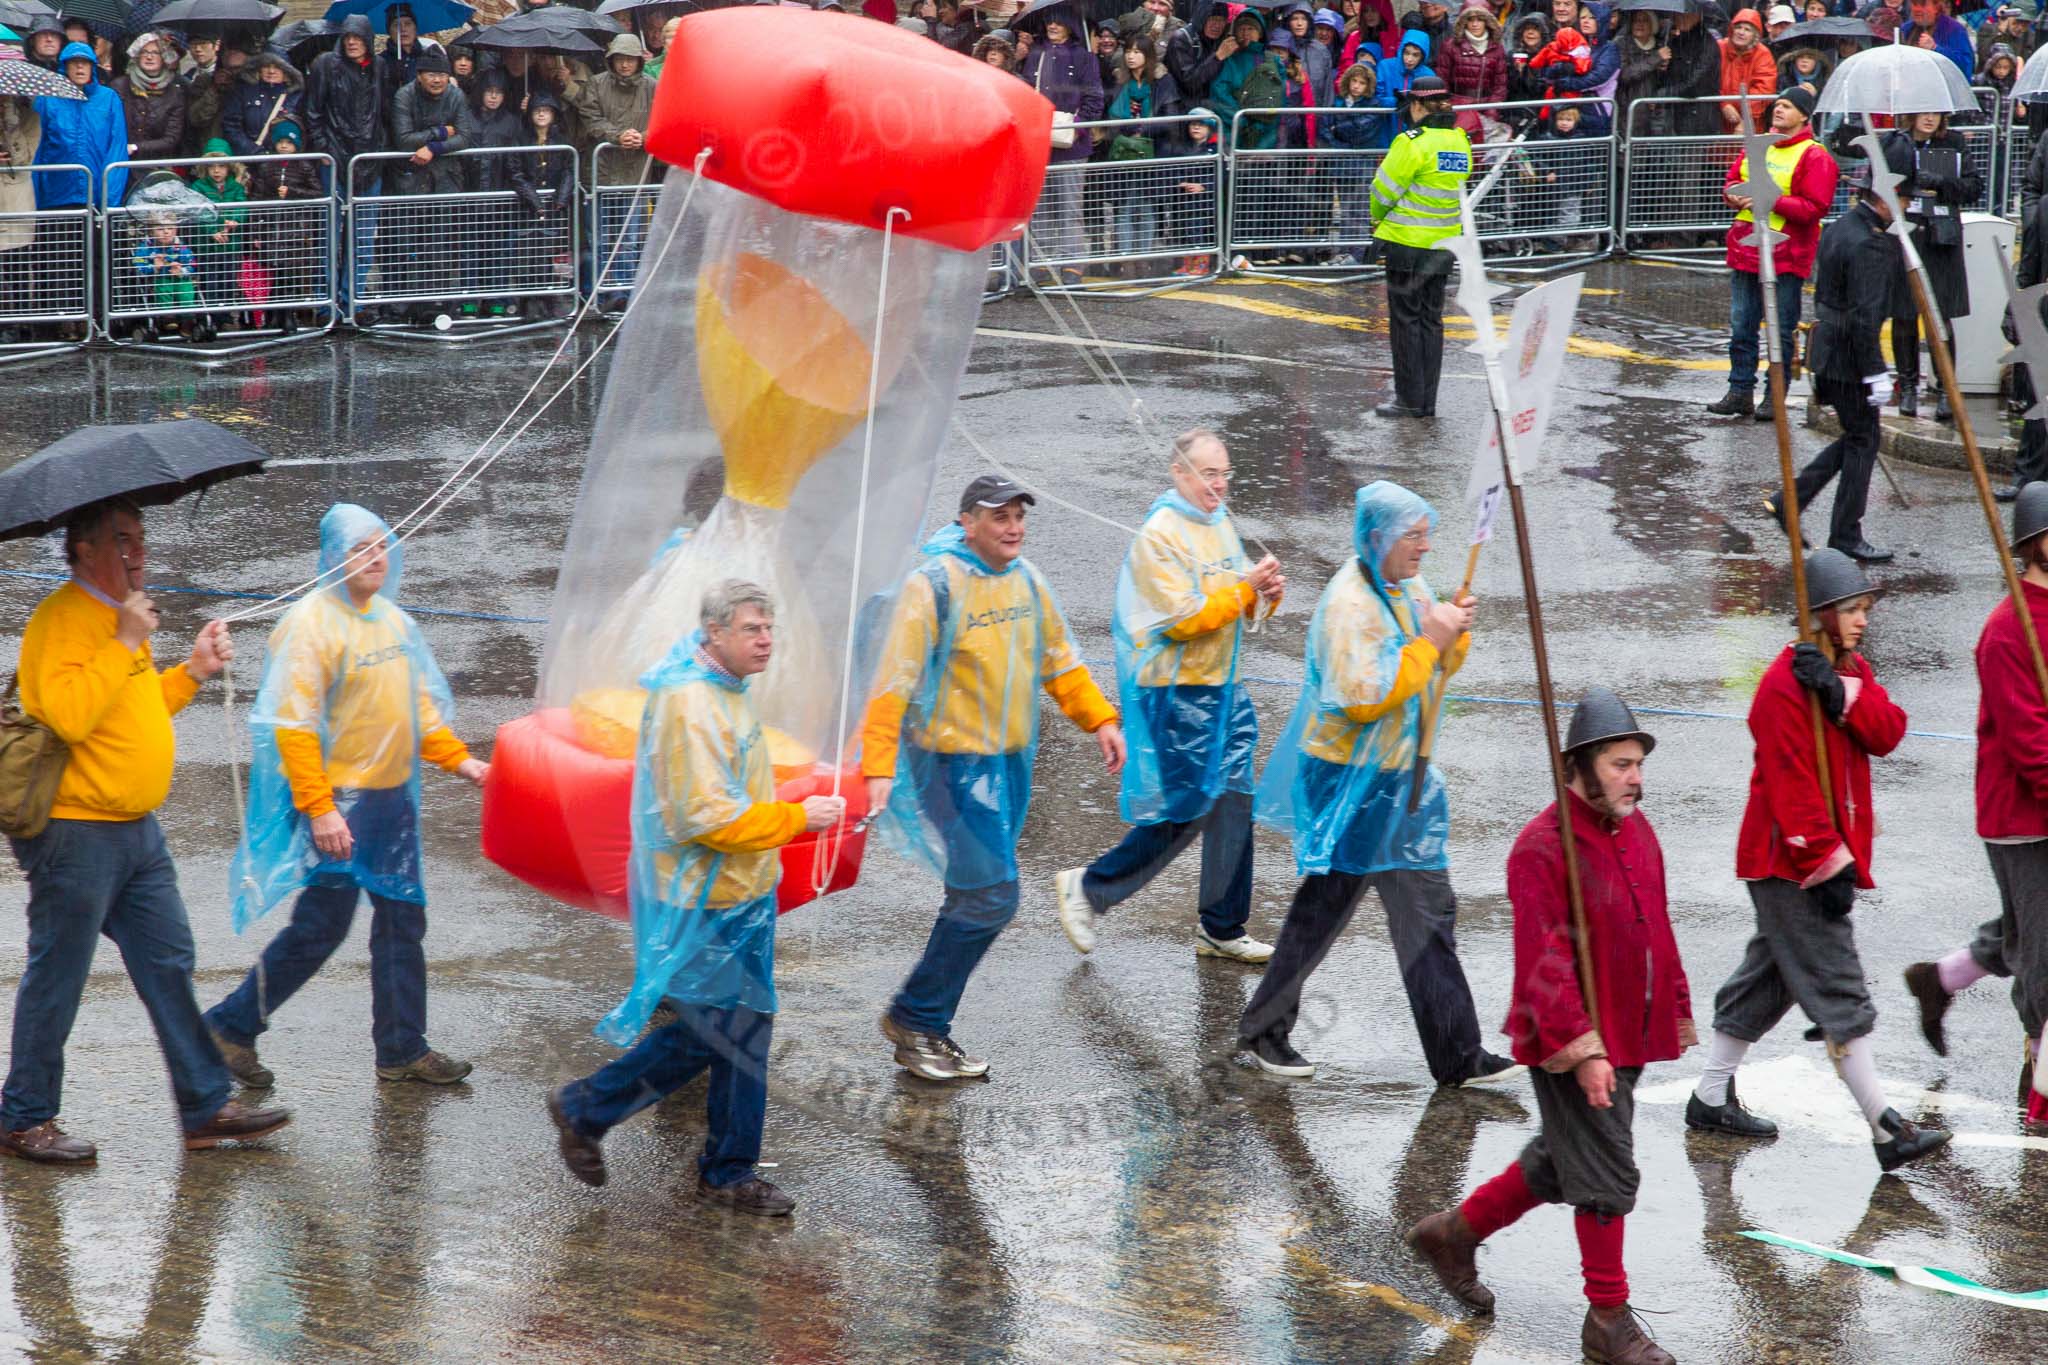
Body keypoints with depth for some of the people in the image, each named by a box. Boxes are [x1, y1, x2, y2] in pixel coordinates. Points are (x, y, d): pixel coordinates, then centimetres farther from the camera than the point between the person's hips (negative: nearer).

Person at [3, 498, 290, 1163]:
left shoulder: (119, 616, 15)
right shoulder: (61, 619, -15)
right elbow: (69, 714, -29)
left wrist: (192, 671, 13)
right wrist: (126, 643, -24)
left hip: (136, 831, 9)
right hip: (77, 833, -9)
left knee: (169, 965, 9)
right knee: (56, 978, 0)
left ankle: (206, 1107, 13)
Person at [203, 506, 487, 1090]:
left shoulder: (391, 619, 10)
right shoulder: (311, 624, -15)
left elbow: (417, 705, 20)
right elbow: (293, 725, -19)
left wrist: (458, 761, 9)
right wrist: (319, 809, -23)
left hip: (391, 797, 8)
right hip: (337, 803, -8)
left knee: (402, 920, 10)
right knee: (321, 928, -5)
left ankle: (402, 1050, 18)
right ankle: (231, 1026, 9)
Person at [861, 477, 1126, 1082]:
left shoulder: (1025, 579, 7)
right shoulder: (933, 586, -16)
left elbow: (1058, 659, 20)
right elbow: (894, 682, -19)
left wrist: (1100, 720, 14)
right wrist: (878, 768, -25)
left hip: (1012, 759, 8)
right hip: (955, 761, -8)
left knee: (976, 898, 11)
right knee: (991, 896, -11)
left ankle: (926, 1031, 20)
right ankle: (914, 1018, 2)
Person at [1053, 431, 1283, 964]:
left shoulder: (1220, 522, 12)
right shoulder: (1160, 535, -15)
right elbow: (1182, 618, -20)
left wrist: (1265, 592, -1)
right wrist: (1245, 588, -22)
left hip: (1221, 686, 8)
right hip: (1175, 694, -8)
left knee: (1233, 802, 7)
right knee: (1185, 812, -6)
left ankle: (1223, 929, 15)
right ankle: (1087, 888, 10)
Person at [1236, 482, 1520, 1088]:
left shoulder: (1408, 589, 8)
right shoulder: (1348, 602, -19)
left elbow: (1435, 673, 17)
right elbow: (1365, 697, -27)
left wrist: (1455, 636, -4)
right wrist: (1430, 640, -23)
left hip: (1403, 776, 8)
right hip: (1351, 781, -8)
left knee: (1429, 911, 7)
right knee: (1324, 907, 3)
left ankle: (1458, 1055, 9)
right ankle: (1264, 1029, 20)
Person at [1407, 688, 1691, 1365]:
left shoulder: (1637, 832, 8)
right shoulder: (1543, 846, -19)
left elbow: (1656, 930, 20)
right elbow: (1544, 961, -23)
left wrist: (1678, 1011, 20)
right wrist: (1583, 1049, -26)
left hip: (1627, 1035, 9)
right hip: (1570, 1042, -9)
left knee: (1561, 1164, 18)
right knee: (1607, 1175, -2)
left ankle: (1454, 1232, 37)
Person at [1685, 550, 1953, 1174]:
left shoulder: (1852, 672, 11)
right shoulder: (1786, 684, -18)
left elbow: (1888, 734, -6)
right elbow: (1791, 785, -21)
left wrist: (1844, 694, -23)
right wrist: (1827, 862, -22)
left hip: (1830, 852, 10)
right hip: (1791, 864, -10)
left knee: (1770, 977, 17)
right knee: (1839, 989, -10)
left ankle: (1711, 1098, 28)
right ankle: (1887, 1130, -11)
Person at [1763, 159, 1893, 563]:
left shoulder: (1838, 228, 9)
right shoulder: (1868, 245, -21)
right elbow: (1864, 315, -25)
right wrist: (1875, 372, -21)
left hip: (1827, 346, 9)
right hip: (1849, 358, -9)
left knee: (1856, 438, 18)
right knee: (1862, 442, 3)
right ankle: (1846, 537, 10)